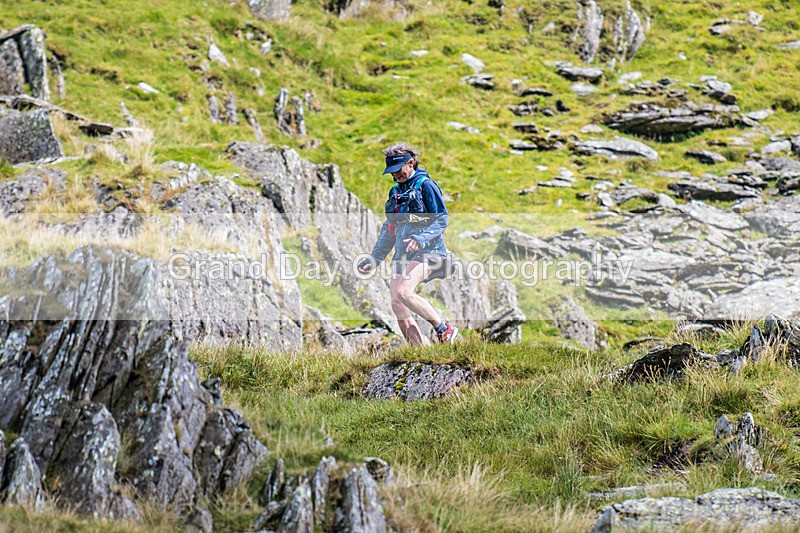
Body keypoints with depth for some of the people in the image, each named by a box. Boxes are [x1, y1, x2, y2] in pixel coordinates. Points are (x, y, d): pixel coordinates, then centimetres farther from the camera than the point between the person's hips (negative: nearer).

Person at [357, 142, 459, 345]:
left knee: (404, 292, -28)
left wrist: (421, 239, -25)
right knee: (397, 306, -5)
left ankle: (444, 329, -13)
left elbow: (441, 220, -9)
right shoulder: (396, 192, 20)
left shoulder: (426, 185, -3)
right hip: (402, 254, 8)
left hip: (427, 252, -8)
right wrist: (373, 258, 19)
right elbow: (389, 229, 26)